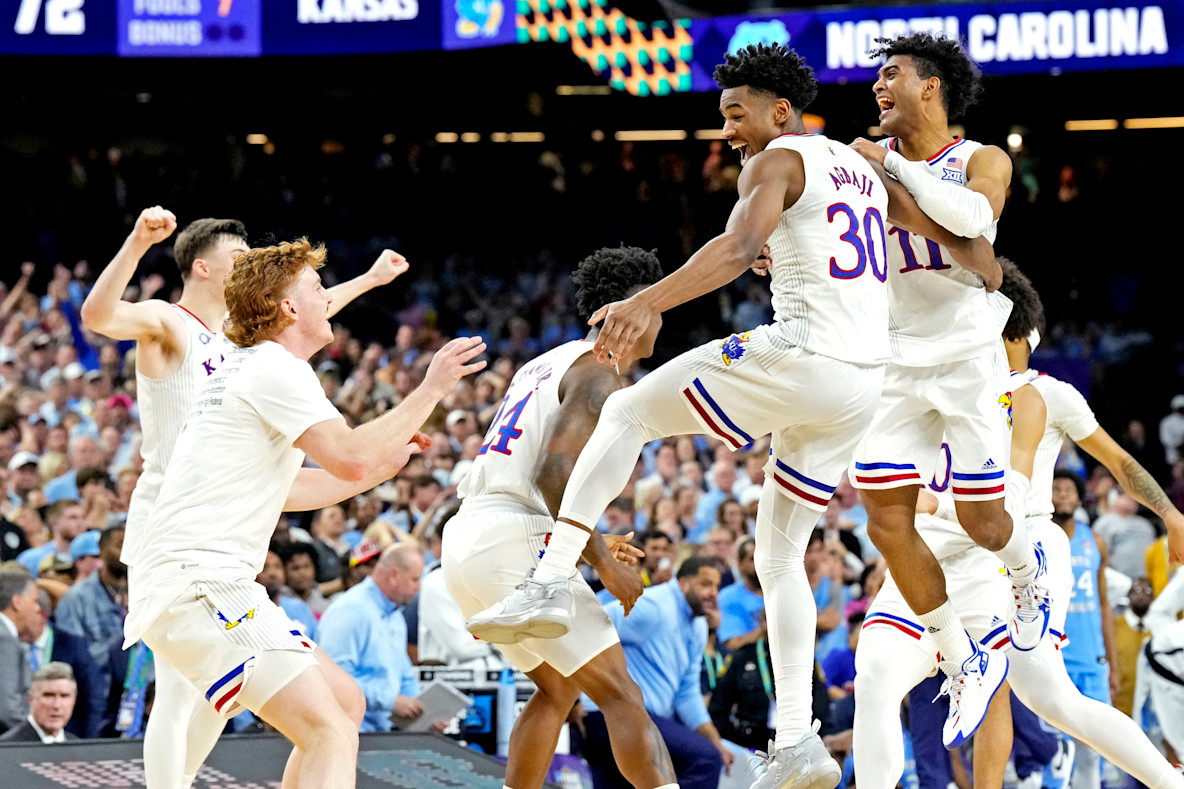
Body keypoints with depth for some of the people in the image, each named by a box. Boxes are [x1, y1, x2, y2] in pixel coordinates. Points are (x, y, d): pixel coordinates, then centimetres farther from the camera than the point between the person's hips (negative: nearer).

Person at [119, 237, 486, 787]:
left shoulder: (245, 370, 23)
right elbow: (350, 458, -20)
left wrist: (382, 467, 32)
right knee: (331, 733, -20)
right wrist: (430, 390, -9)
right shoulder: (275, 368, -8)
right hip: (196, 583, -10)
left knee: (344, 701, 18)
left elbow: (282, 491, 35)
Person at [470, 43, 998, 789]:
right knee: (780, 550, 17)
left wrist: (648, 303, -35)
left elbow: (739, 246, -23)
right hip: (866, 384, 8)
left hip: (801, 357, -8)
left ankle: (552, 581, -7)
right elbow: (964, 239, 25)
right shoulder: (865, 170, 22)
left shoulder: (778, 161, -3)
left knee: (626, 412, 6)